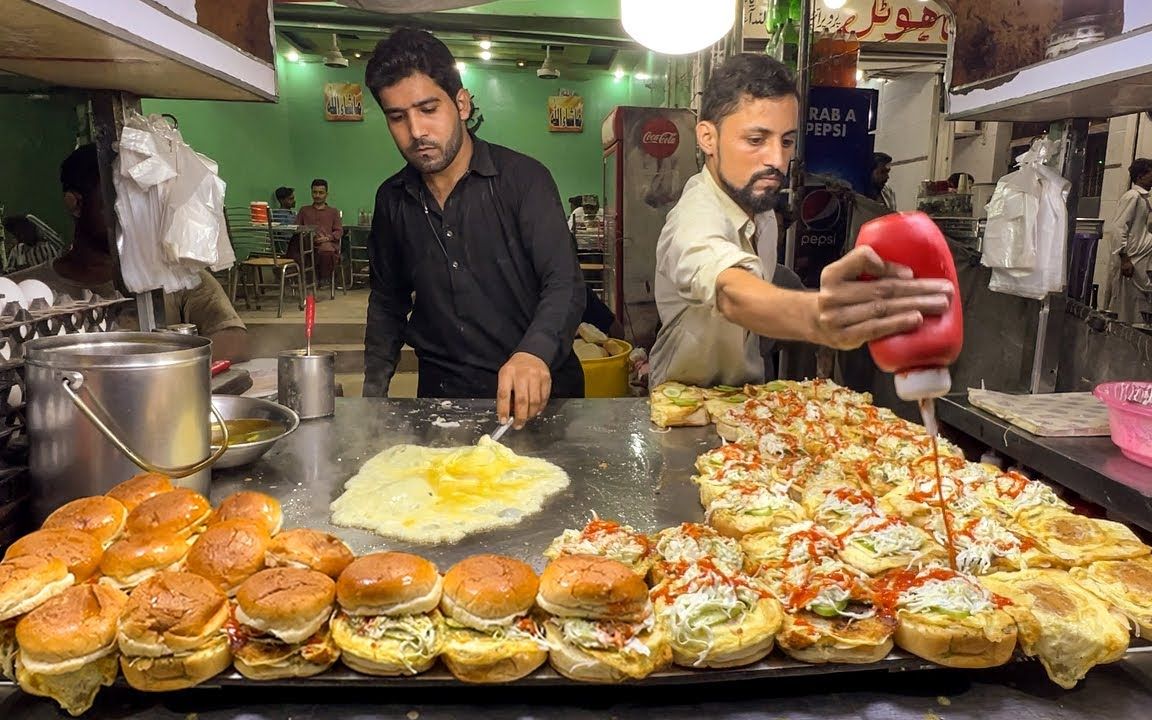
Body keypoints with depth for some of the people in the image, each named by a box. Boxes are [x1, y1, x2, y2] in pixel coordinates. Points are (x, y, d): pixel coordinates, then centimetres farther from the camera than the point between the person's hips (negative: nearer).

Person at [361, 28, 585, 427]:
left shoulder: (523, 178, -8)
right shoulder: (392, 200, 6)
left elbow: (564, 284, -16)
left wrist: (535, 353, -36)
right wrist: (372, 393, 7)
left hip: (535, 395, -3)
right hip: (442, 396, 3)